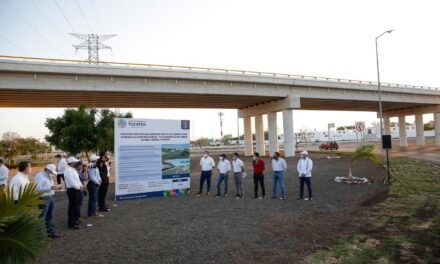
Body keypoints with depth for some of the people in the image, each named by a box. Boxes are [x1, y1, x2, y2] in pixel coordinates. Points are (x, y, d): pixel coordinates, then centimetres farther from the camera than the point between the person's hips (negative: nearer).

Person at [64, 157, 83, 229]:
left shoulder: (73, 169, 12)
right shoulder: (68, 171, -20)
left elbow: (77, 179, 17)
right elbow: (72, 183, -24)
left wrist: (81, 186, 3)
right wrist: (79, 188, -11)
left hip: (77, 190, 10)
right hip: (72, 190, -10)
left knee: (76, 206, 21)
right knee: (72, 207, -2)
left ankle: (74, 220, 36)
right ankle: (71, 224, 7)